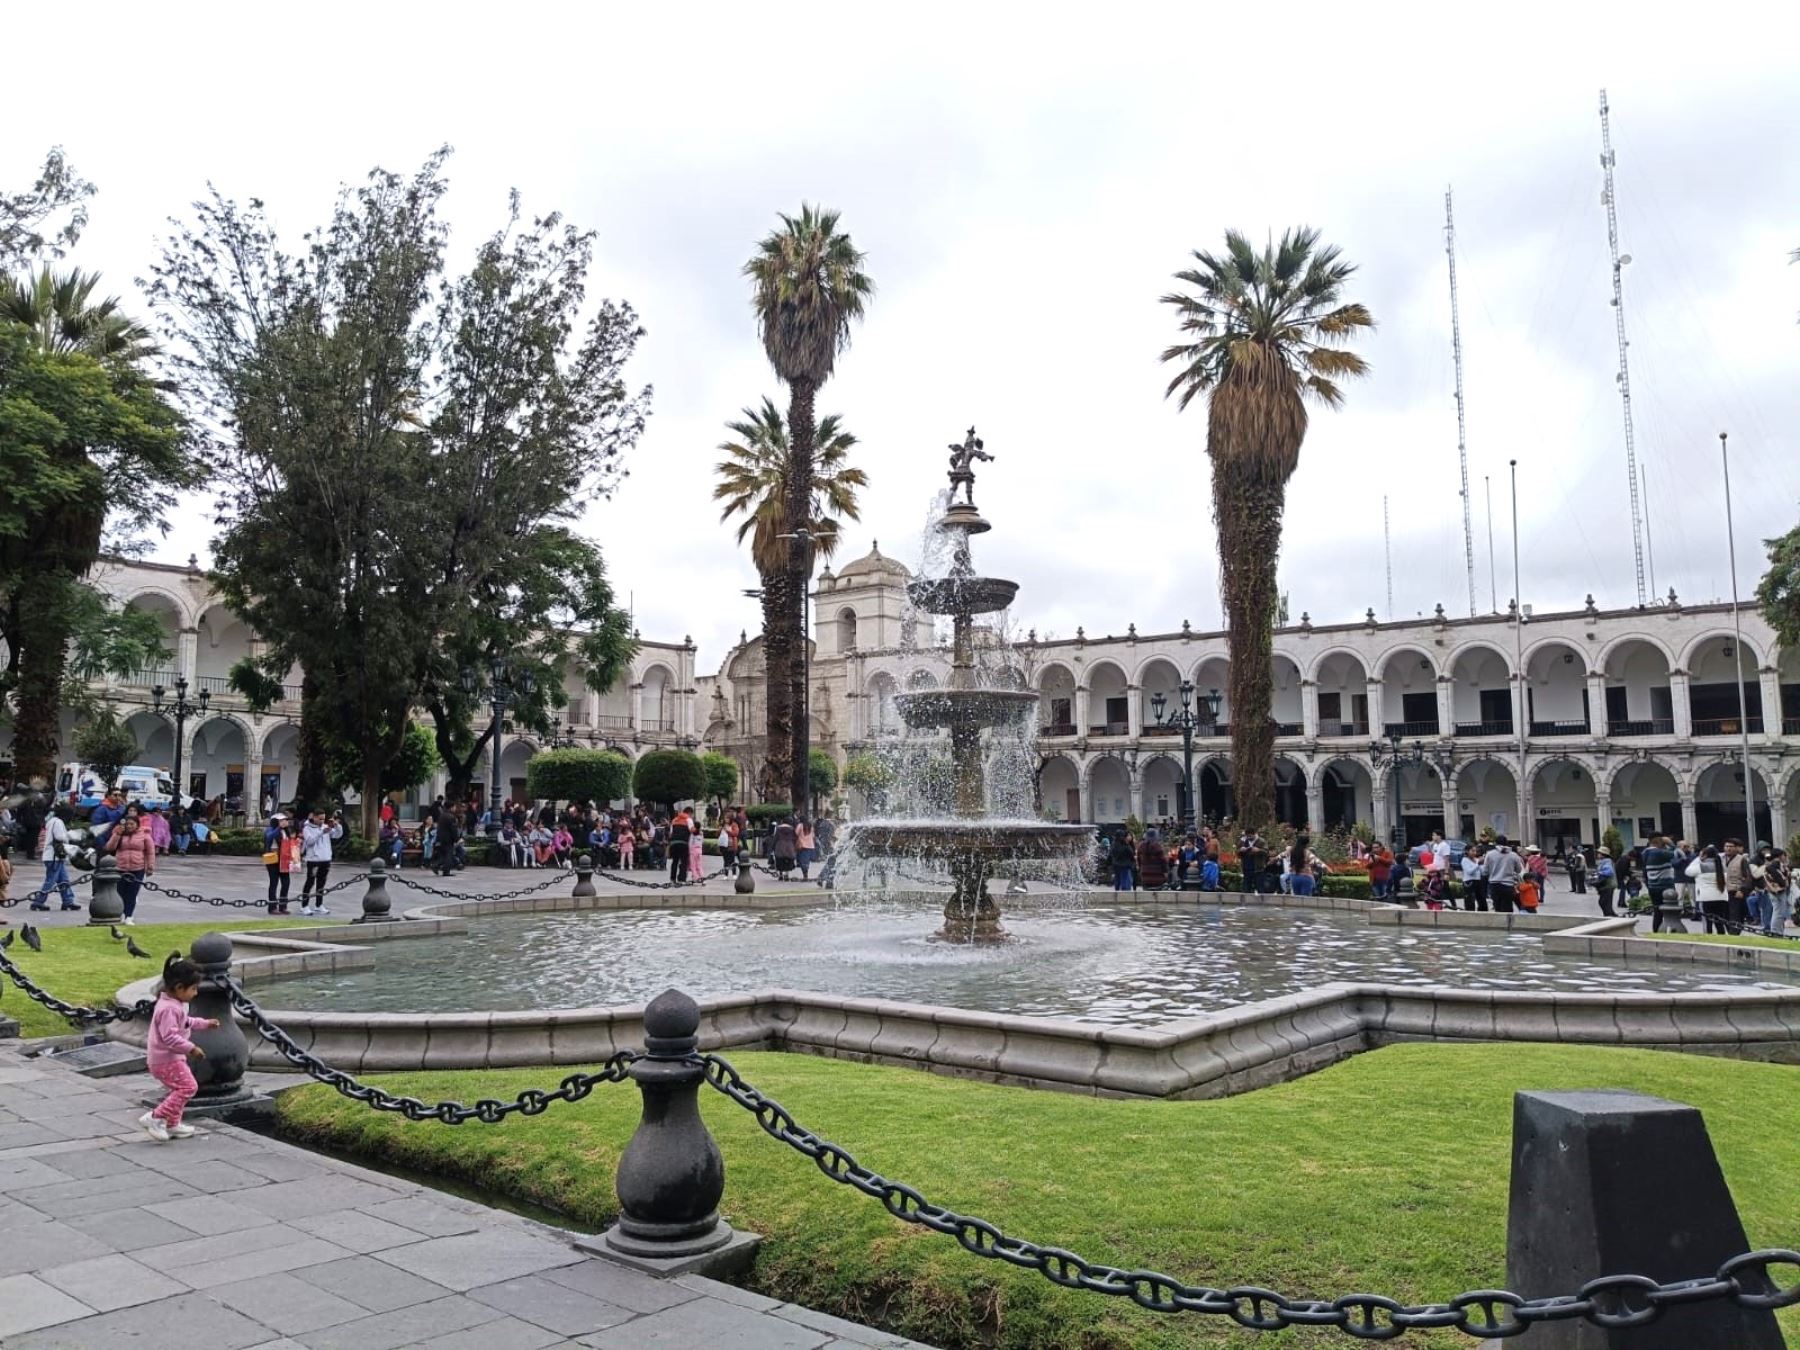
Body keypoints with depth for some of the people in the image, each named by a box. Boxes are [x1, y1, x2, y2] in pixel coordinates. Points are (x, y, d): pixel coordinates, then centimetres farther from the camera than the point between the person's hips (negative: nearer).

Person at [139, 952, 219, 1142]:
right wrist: (191, 1049, -26)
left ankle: (172, 1124, 28)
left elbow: (185, 1023, 26)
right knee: (188, 1086, -13)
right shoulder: (169, 1008, -24)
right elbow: (169, 1036, -29)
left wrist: (205, 1023, 24)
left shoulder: (175, 1005, 9)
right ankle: (155, 1117, -9)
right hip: (165, 1059, -11)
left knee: (180, 1088, 19)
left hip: (171, 1057, 11)